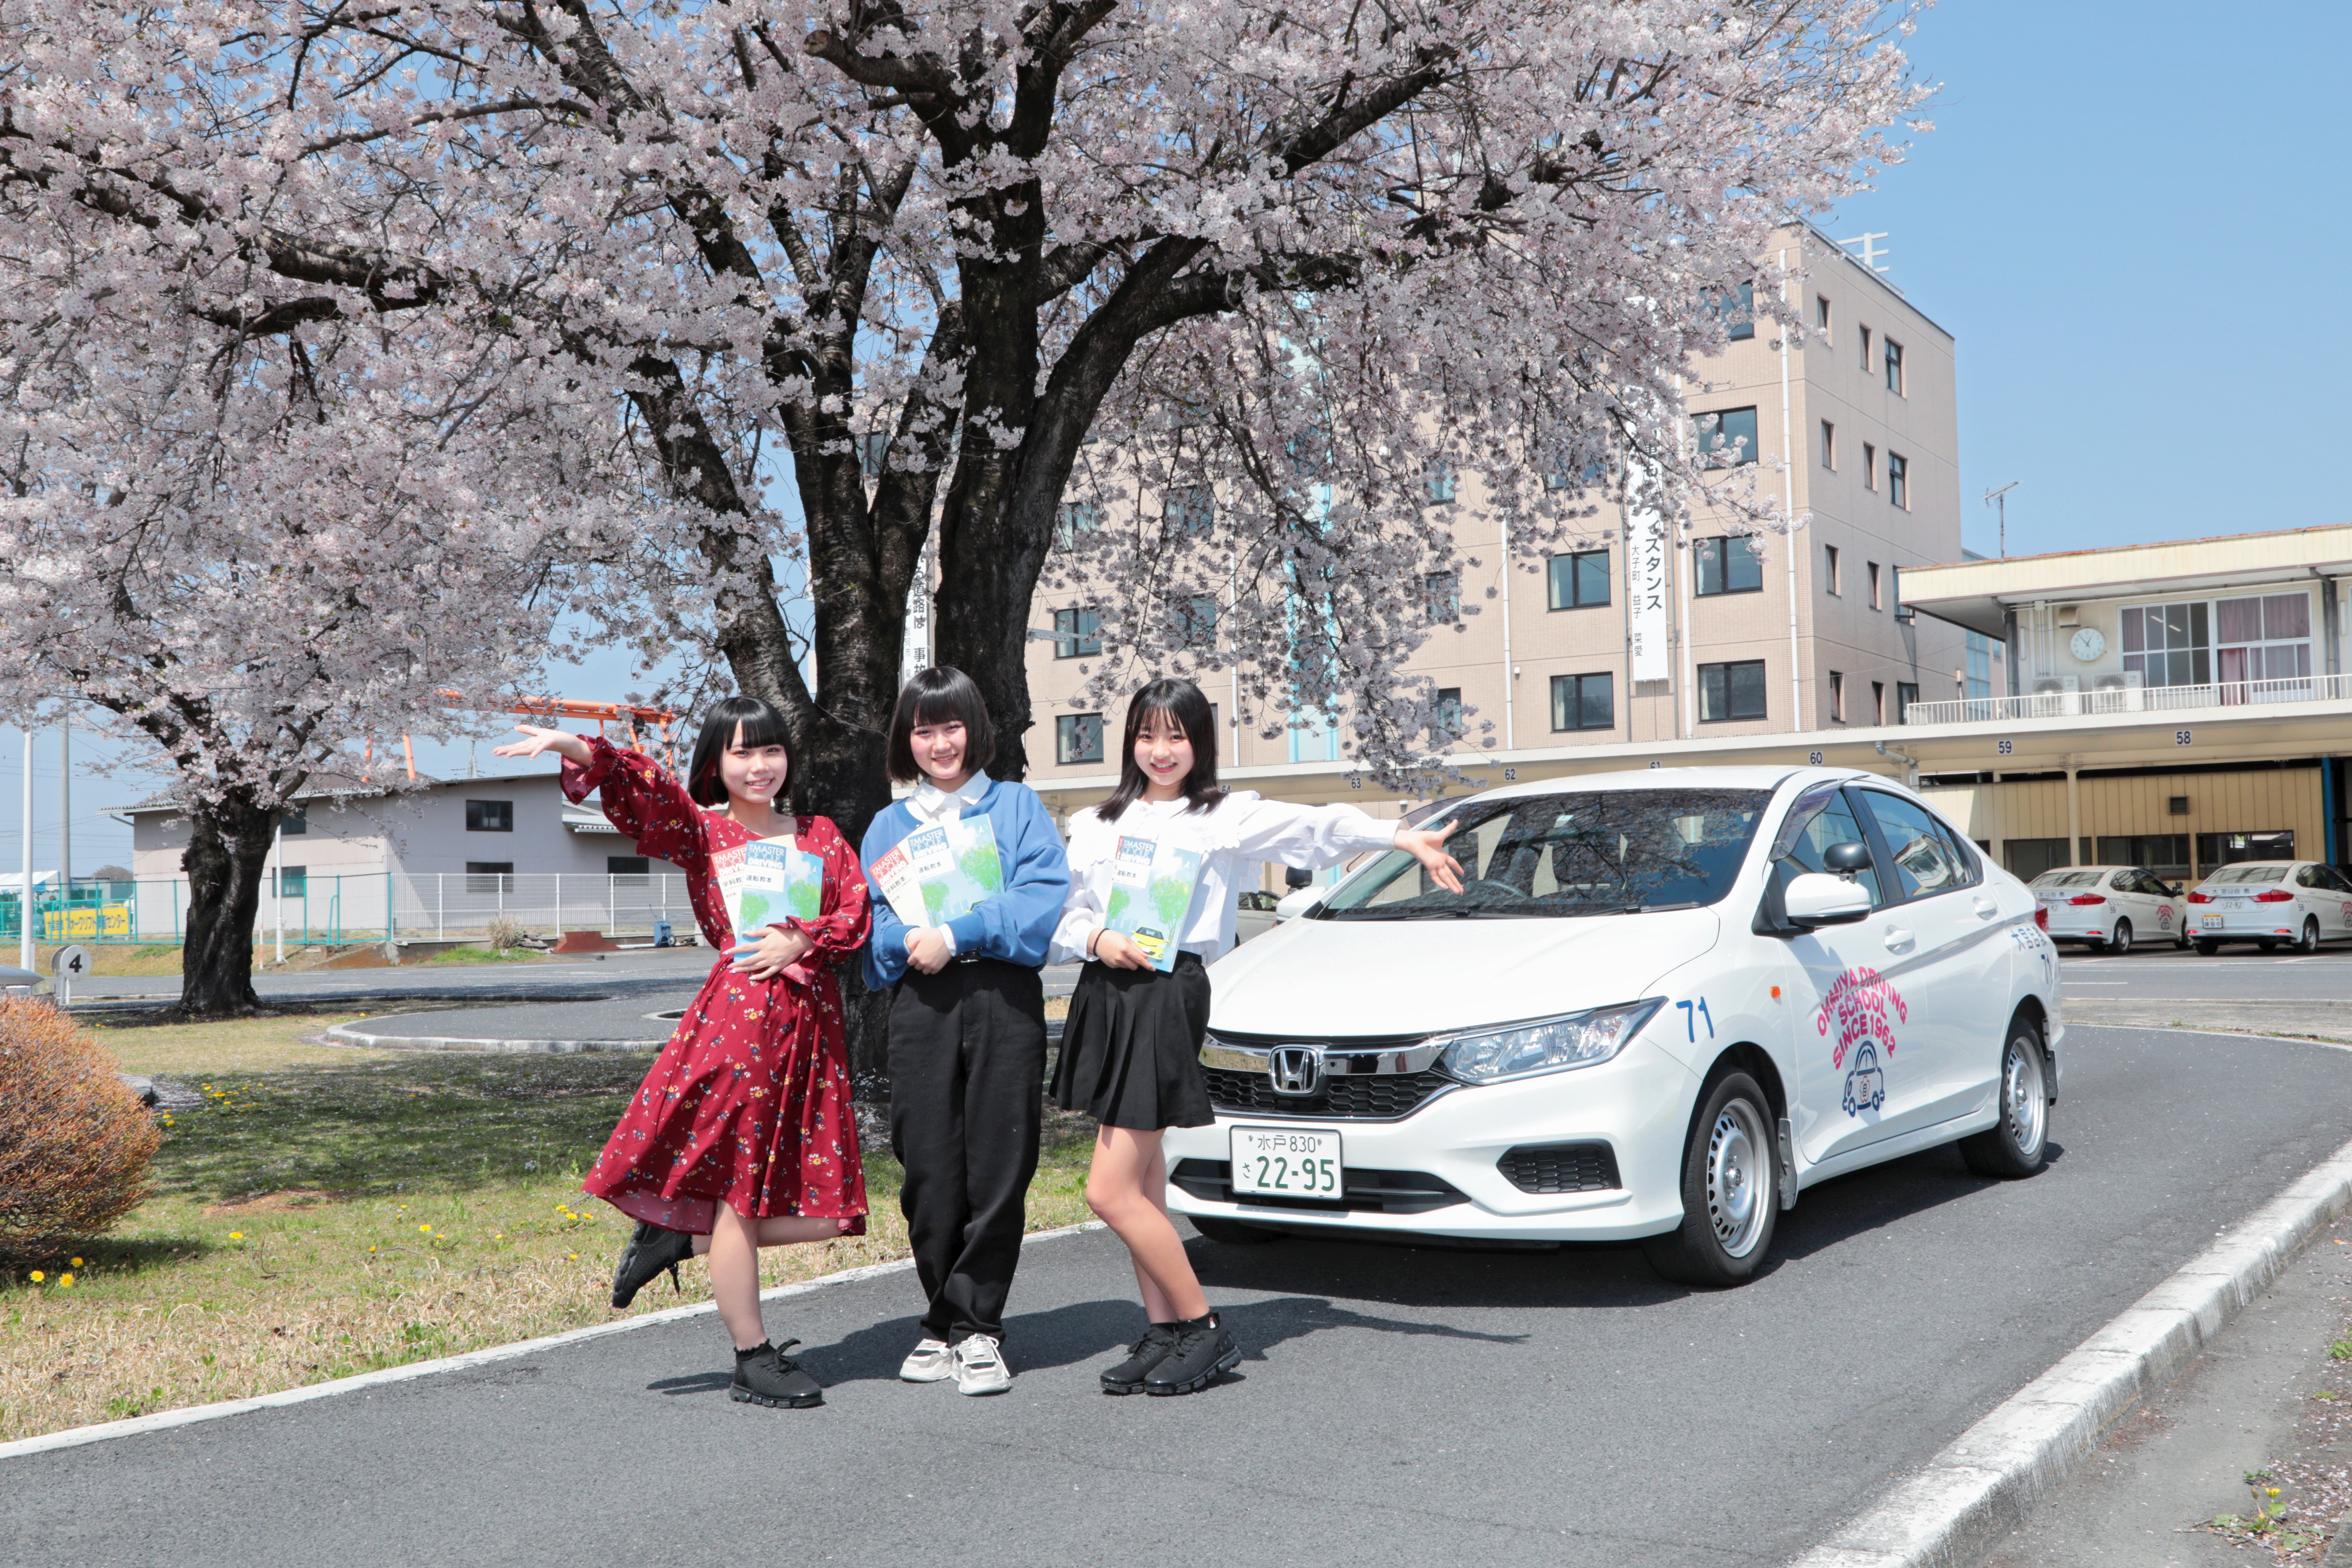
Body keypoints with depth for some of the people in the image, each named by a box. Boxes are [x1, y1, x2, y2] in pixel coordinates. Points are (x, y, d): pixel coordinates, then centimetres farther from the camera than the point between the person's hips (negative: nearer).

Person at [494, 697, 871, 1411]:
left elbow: (858, 911, 6)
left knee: (821, 1209, 3)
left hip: (813, 1023, 5)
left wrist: (802, 941, -10)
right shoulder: (701, 829, 5)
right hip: (739, 1012, -5)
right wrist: (577, 749, -27)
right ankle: (752, 1357, 12)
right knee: (740, 1188, -1)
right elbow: (640, 787, -11)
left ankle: (678, 1239, 21)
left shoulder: (820, 835, 16)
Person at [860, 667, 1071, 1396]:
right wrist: (908, 942, -10)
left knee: (998, 1168, -3)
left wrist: (956, 935, -11)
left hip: (1004, 999, -2)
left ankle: (977, 1326, 7)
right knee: (930, 1171, 1)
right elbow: (868, 921, 12)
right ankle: (941, 1323, 16)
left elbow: (1044, 899, -3)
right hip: (922, 1003, 2)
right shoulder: (888, 824, 20)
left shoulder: (1018, 806, 11)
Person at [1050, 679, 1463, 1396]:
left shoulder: (1225, 818, 3)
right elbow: (1059, 916, 11)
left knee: (1111, 1192, -9)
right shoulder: (1095, 824, 16)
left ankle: (1204, 1329, 5)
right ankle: (1163, 1334, 19)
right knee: (1142, 1185, 9)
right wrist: (1098, 941, -10)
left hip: (1170, 994, -5)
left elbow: (1318, 826, -10)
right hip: (1103, 994, 5)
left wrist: (1403, 836, -24)